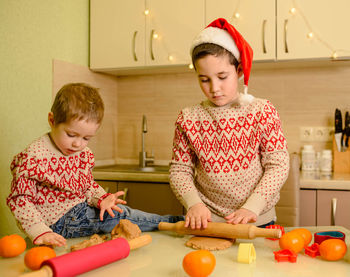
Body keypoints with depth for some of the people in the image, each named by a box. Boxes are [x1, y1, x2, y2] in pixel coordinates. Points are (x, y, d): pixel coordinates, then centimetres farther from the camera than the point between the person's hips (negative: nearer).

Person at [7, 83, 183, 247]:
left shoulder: (84, 154, 3)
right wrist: (40, 232, -27)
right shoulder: (32, 158, -19)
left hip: (81, 210, 8)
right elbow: (19, 200, -18)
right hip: (59, 222, -7)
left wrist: (101, 198, -8)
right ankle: (170, 223, -12)